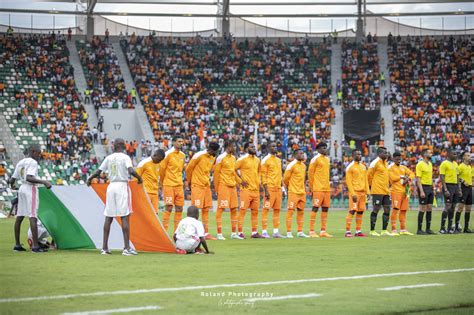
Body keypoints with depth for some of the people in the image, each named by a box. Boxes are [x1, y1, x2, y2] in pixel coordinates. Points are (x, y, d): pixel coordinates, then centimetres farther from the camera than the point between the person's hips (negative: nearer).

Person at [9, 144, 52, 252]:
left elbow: (12, 180, 16)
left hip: (22, 187, 9)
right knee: (33, 217, -14)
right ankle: (35, 246, -20)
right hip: (31, 188, -9)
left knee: (19, 217, 12)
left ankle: (17, 244, 16)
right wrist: (44, 182, -29)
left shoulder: (20, 162, 14)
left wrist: (12, 185, 38)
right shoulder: (32, 162, -11)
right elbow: (29, 178, -25)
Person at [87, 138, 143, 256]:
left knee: (108, 217, 8)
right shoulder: (125, 157, -5)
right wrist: (139, 178, -2)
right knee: (125, 217, -5)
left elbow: (98, 172, 8)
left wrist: (89, 179, 27)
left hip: (111, 186, 4)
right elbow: (131, 171, -20)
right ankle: (127, 248, -11)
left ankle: (104, 247, 7)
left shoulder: (108, 158, 7)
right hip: (122, 186, -4)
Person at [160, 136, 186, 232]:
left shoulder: (182, 155, 10)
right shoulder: (168, 154, -8)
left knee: (179, 208, 5)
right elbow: (162, 168, -3)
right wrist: (163, 182, 6)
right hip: (169, 185, -6)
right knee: (169, 208, -8)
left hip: (179, 185, 6)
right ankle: (164, 231, -4)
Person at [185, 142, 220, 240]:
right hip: (197, 186, -7)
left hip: (206, 186, 7)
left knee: (206, 210, 7)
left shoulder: (213, 158, 10)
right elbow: (189, 168, -6)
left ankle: (206, 233, 10)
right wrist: (189, 181, 4)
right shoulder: (199, 156, -13)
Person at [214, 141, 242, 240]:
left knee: (234, 209, 8)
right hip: (223, 186, -8)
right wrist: (216, 188, -8)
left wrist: (239, 181, 15)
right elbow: (216, 173, -8)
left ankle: (234, 233, 14)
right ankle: (219, 234, -6)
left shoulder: (233, 158, 13)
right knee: (221, 209, -7)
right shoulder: (221, 158, -10)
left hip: (233, 186, 8)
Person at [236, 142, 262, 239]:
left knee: (255, 211, 8)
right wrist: (240, 181, -11)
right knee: (243, 210, -7)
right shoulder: (243, 159, -7)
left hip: (256, 190, 7)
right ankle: (240, 232, -6)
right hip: (246, 189, -7)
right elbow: (233, 169, -9)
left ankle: (254, 232, 13)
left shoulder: (257, 160, 14)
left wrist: (259, 182, 14)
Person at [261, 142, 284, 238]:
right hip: (270, 187, -7)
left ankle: (276, 231, 11)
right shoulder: (266, 160, -5)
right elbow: (263, 176, -9)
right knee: (266, 209, -8)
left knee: (277, 210, 7)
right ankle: (264, 231, -8)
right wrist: (266, 190, -15)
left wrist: (282, 186, 15)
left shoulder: (278, 160, 17)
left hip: (278, 188, 7)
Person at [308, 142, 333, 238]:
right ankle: (311, 231, -7)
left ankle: (323, 231, 12)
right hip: (318, 189, -8)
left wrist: (328, 184, 17)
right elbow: (310, 173, -8)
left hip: (327, 188, 8)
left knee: (325, 209, 7)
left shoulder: (327, 159, 16)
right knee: (315, 208, -8)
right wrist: (312, 187, -7)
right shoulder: (315, 159, -7)